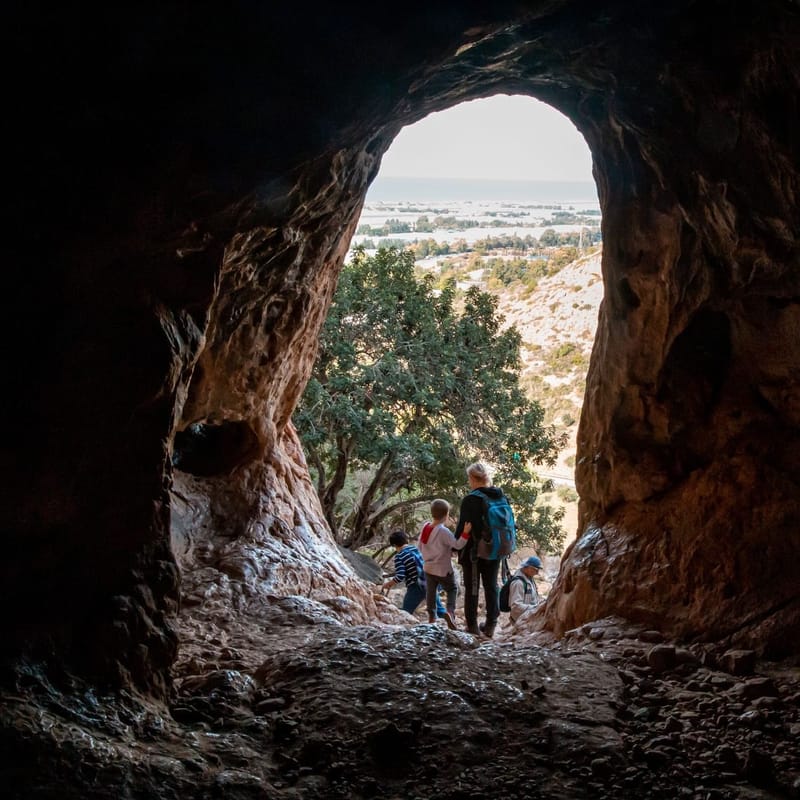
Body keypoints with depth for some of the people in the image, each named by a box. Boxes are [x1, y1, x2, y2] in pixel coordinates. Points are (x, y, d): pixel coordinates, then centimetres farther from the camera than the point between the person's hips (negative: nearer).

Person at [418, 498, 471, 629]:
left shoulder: (425, 527, -2)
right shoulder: (443, 531, -23)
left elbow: (420, 547, 8)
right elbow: (457, 545, -27)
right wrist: (466, 533, -31)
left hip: (428, 567, 6)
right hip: (443, 569, -6)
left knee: (431, 591, 17)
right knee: (452, 589, 9)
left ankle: (431, 615, 20)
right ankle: (450, 611, -13)